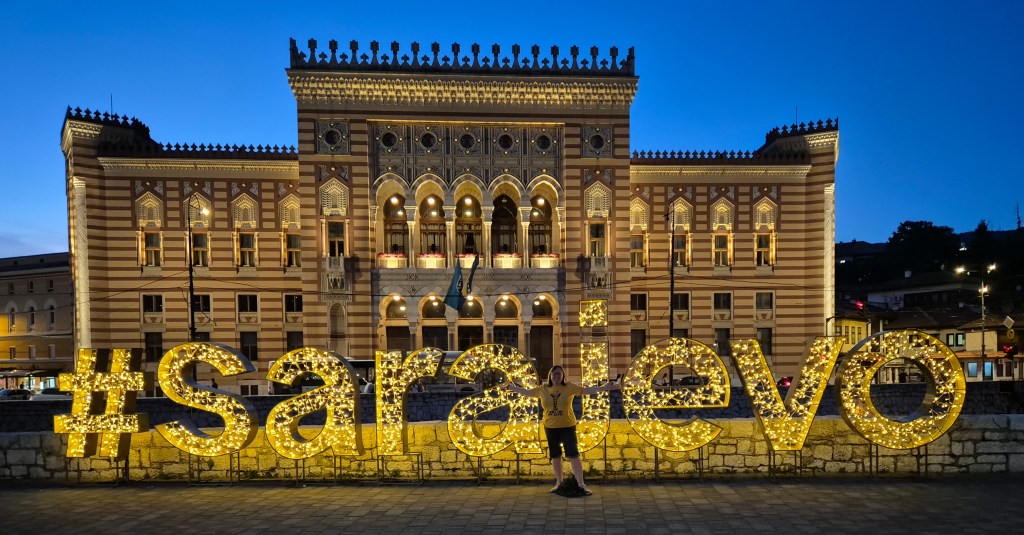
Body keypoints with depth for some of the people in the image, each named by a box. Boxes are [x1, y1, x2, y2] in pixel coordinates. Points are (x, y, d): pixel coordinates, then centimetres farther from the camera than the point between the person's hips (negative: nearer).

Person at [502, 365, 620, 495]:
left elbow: (586, 390, -11)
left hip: (567, 427, -3)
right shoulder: (543, 389, 0)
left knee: (573, 454, -7)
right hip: (550, 428, 3)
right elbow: (527, 392, 9)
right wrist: (511, 387, 10)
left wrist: (604, 387, -21)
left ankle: (581, 484, -1)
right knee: (555, 455, 13)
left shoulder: (569, 387, -6)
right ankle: (559, 483, 28)